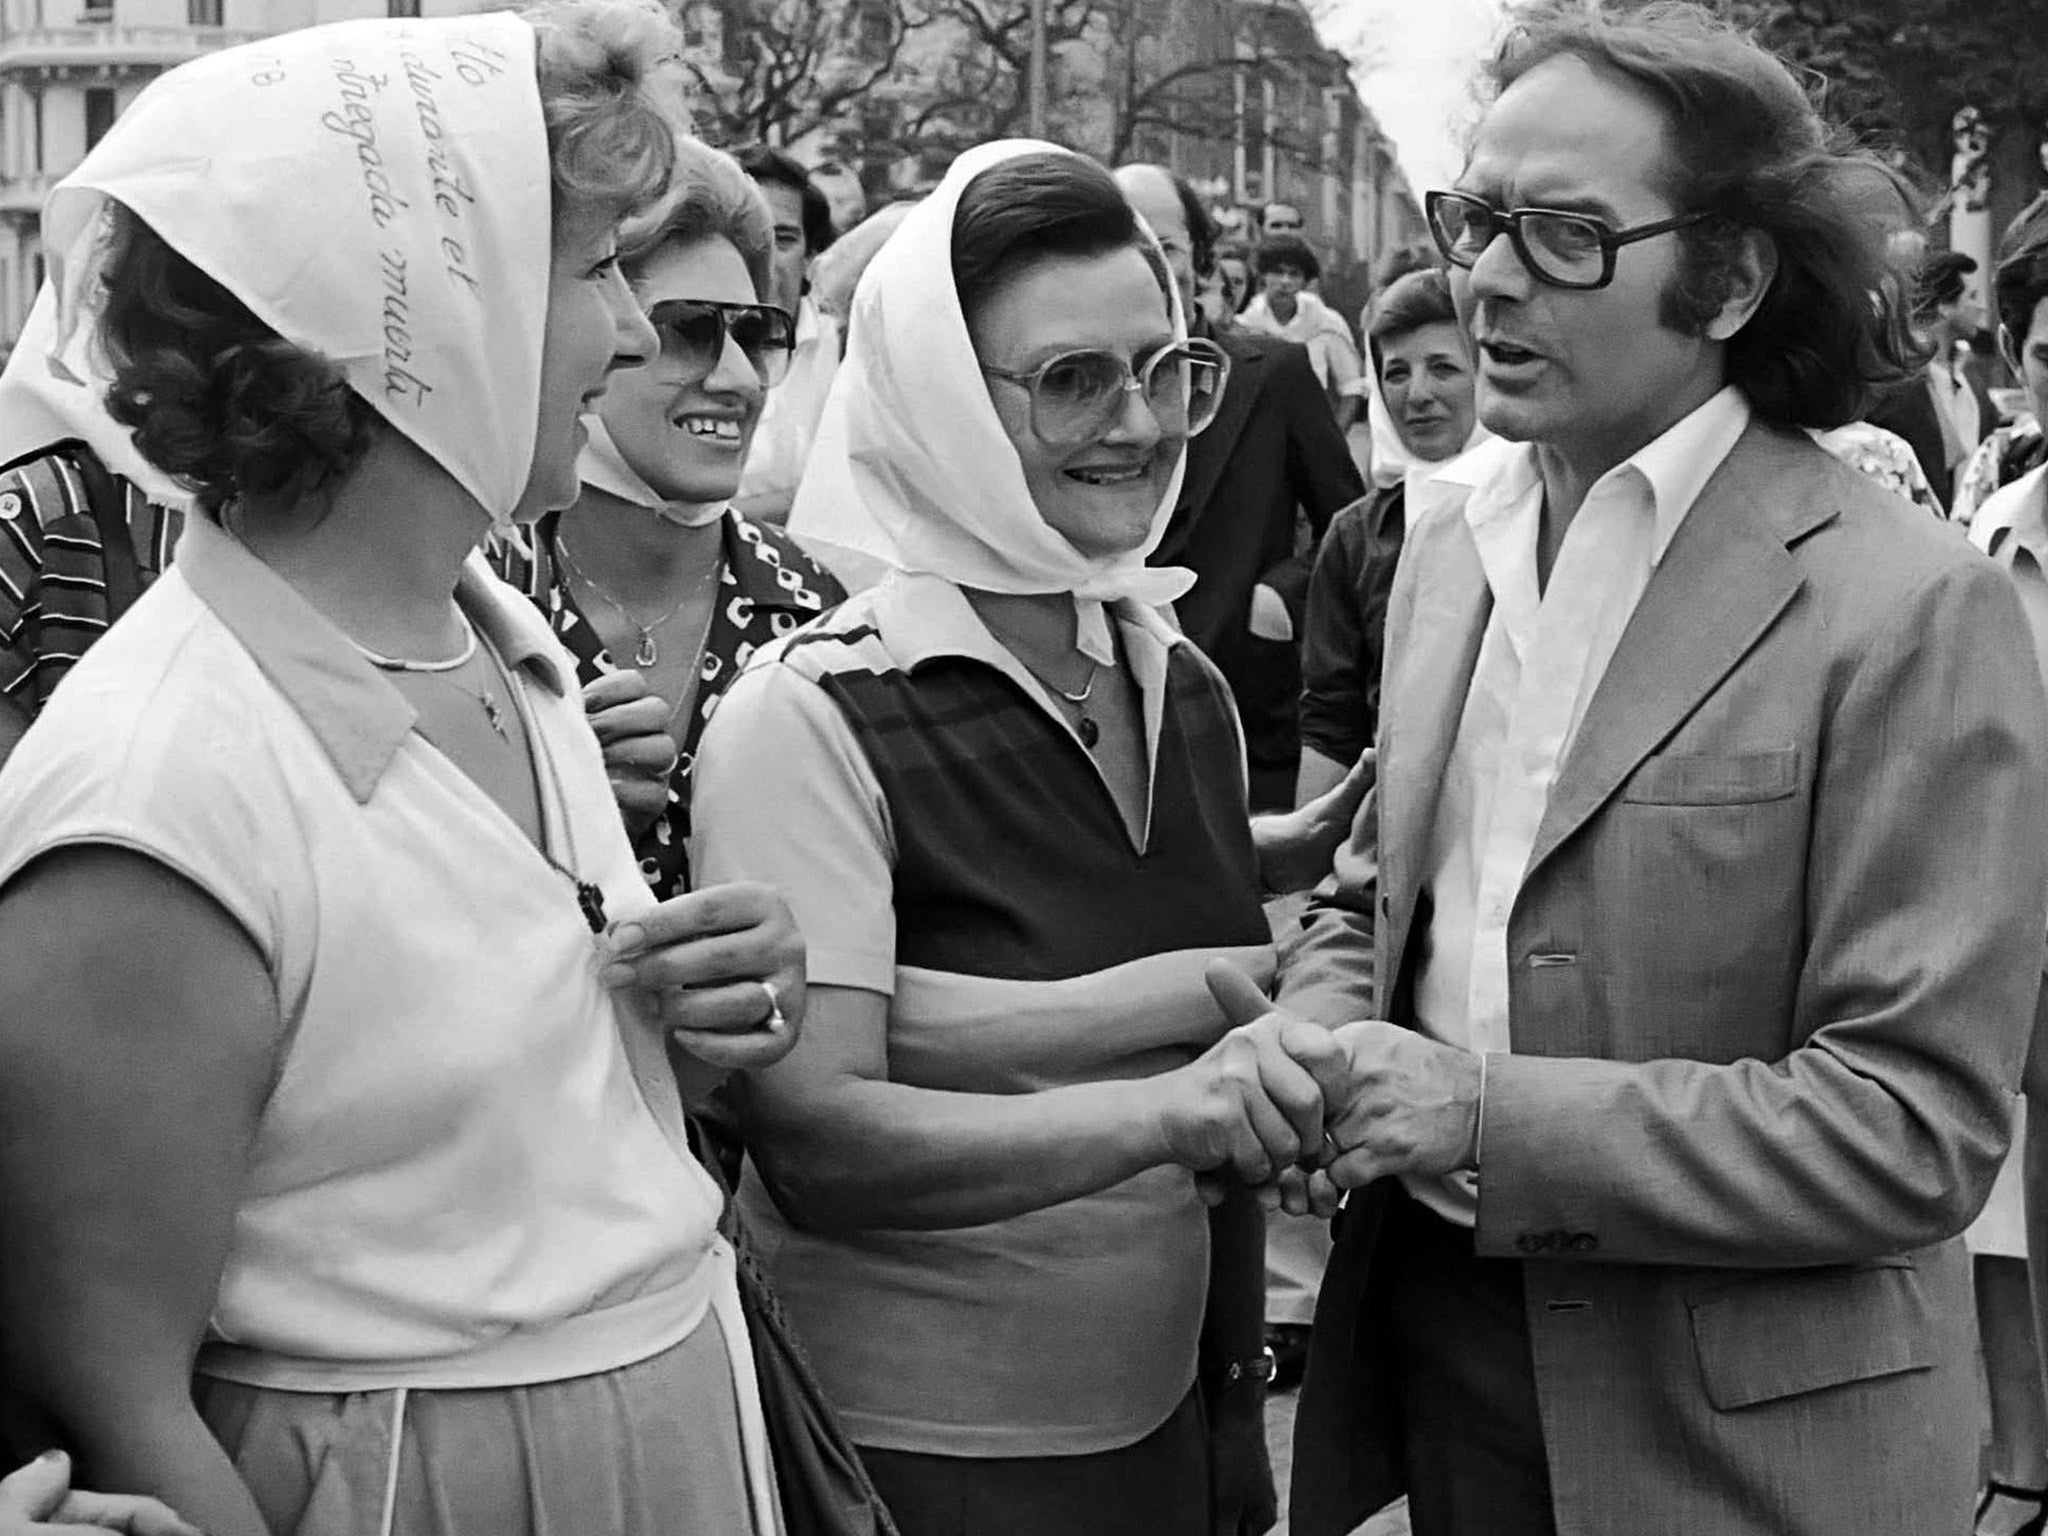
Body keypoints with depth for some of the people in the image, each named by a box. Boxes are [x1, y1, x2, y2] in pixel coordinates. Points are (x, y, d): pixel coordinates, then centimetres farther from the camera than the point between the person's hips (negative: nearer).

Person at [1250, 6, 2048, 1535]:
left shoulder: (1912, 611, -18)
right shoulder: (1454, 534, 3)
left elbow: (1916, 1130, -20)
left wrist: (1491, 1118, -23)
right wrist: (1314, 1037, -7)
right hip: (1430, 1340, 6)